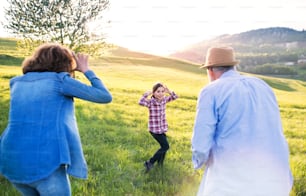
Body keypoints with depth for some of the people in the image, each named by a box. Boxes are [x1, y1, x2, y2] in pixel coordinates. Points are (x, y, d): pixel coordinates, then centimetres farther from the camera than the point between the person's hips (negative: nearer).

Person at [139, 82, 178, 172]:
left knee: (164, 146, 15)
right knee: (165, 146, -8)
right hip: (154, 129, -7)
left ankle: (160, 165, 34)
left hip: (162, 128, 7)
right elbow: (141, 102, -34)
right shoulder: (150, 102, -16)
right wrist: (146, 94, -34)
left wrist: (169, 91, -8)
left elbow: (175, 97, 9)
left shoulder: (164, 100, 2)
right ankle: (150, 163, 3)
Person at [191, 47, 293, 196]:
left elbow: (201, 145, -10)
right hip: (274, 181, 6)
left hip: (232, 184, -5)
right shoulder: (262, 86, 13)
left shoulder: (211, 92, -6)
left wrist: (198, 161, 12)